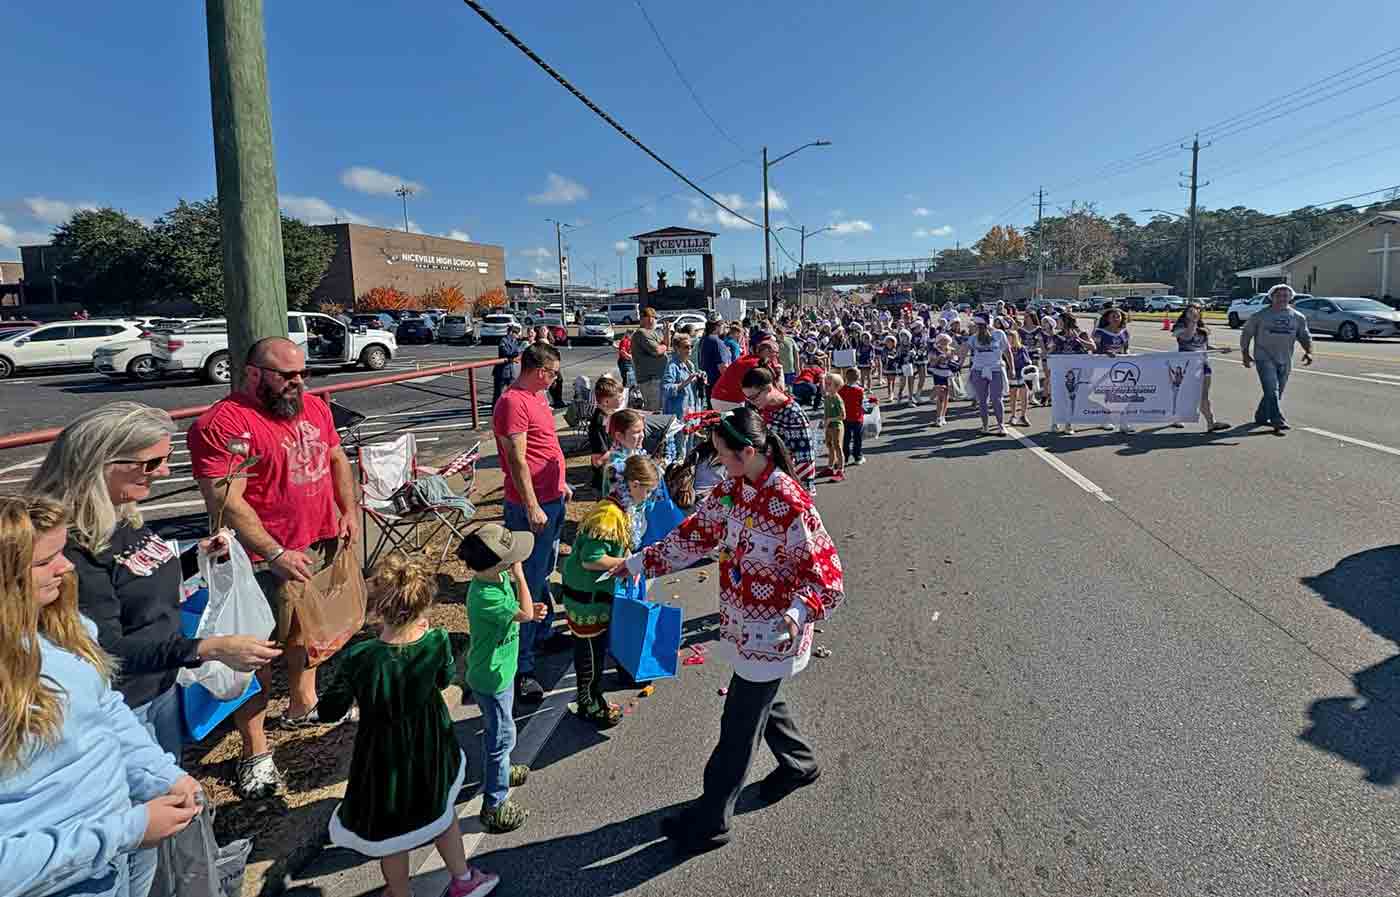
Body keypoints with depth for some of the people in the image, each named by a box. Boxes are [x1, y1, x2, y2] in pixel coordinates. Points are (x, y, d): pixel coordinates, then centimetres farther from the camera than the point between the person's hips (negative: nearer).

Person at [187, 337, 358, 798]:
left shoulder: (313, 406, 6)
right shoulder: (222, 424, -18)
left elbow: (336, 458, 18)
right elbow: (225, 503, -22)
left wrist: (349, 510, 7)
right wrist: (277, 554, -25)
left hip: (323, 545, 8)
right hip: (269, 559, -8)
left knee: (305, 630, 25)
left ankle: (302, 706, 45)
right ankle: (255, 753, 15)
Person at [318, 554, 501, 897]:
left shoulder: (359, 658, -29)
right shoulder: (436, 642, -24)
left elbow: (330, 711, -14)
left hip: (385, 760, -2)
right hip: (430, 752, 3)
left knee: (391, 835, 24)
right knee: (442, 811, 30)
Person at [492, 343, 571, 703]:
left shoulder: (535, 397, 13)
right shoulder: (513, 403, -18)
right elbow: (517, 459, -23)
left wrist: (560, 483, 26)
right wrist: (532, 507, -23)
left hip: (551, 500, 10)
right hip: (532, 507, -10)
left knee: (543, 574, 23)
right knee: (528, 584, -5)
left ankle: (542, 635, 40)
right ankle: (520, 668, 2)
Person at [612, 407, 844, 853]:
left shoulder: (791, 505, -27)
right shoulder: (731, 491, -3)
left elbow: (824, 570, -23)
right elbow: (694, 534, 5)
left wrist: (798, 611, -40)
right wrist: (637, 562, 3)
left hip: (772, 632, -7)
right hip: (742, 623, 8)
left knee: (739, 724, 6)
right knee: (763, 699, 26)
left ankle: (711, 821, 23)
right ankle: (799, 764, 53)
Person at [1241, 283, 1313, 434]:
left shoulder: (1298, 317, 7)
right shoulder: (1260, 316, -2)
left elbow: (1305, 336, 13)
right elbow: (1246, 334, 5)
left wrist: (1308, 351, -4)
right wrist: (1245, 354, 0)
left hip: (1285, 361, 5)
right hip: (1265, 359, -5)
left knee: (1277, 392, 12)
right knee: (1272, 390, -16)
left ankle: (1261, 417, 29)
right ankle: (1278, 422, -20)